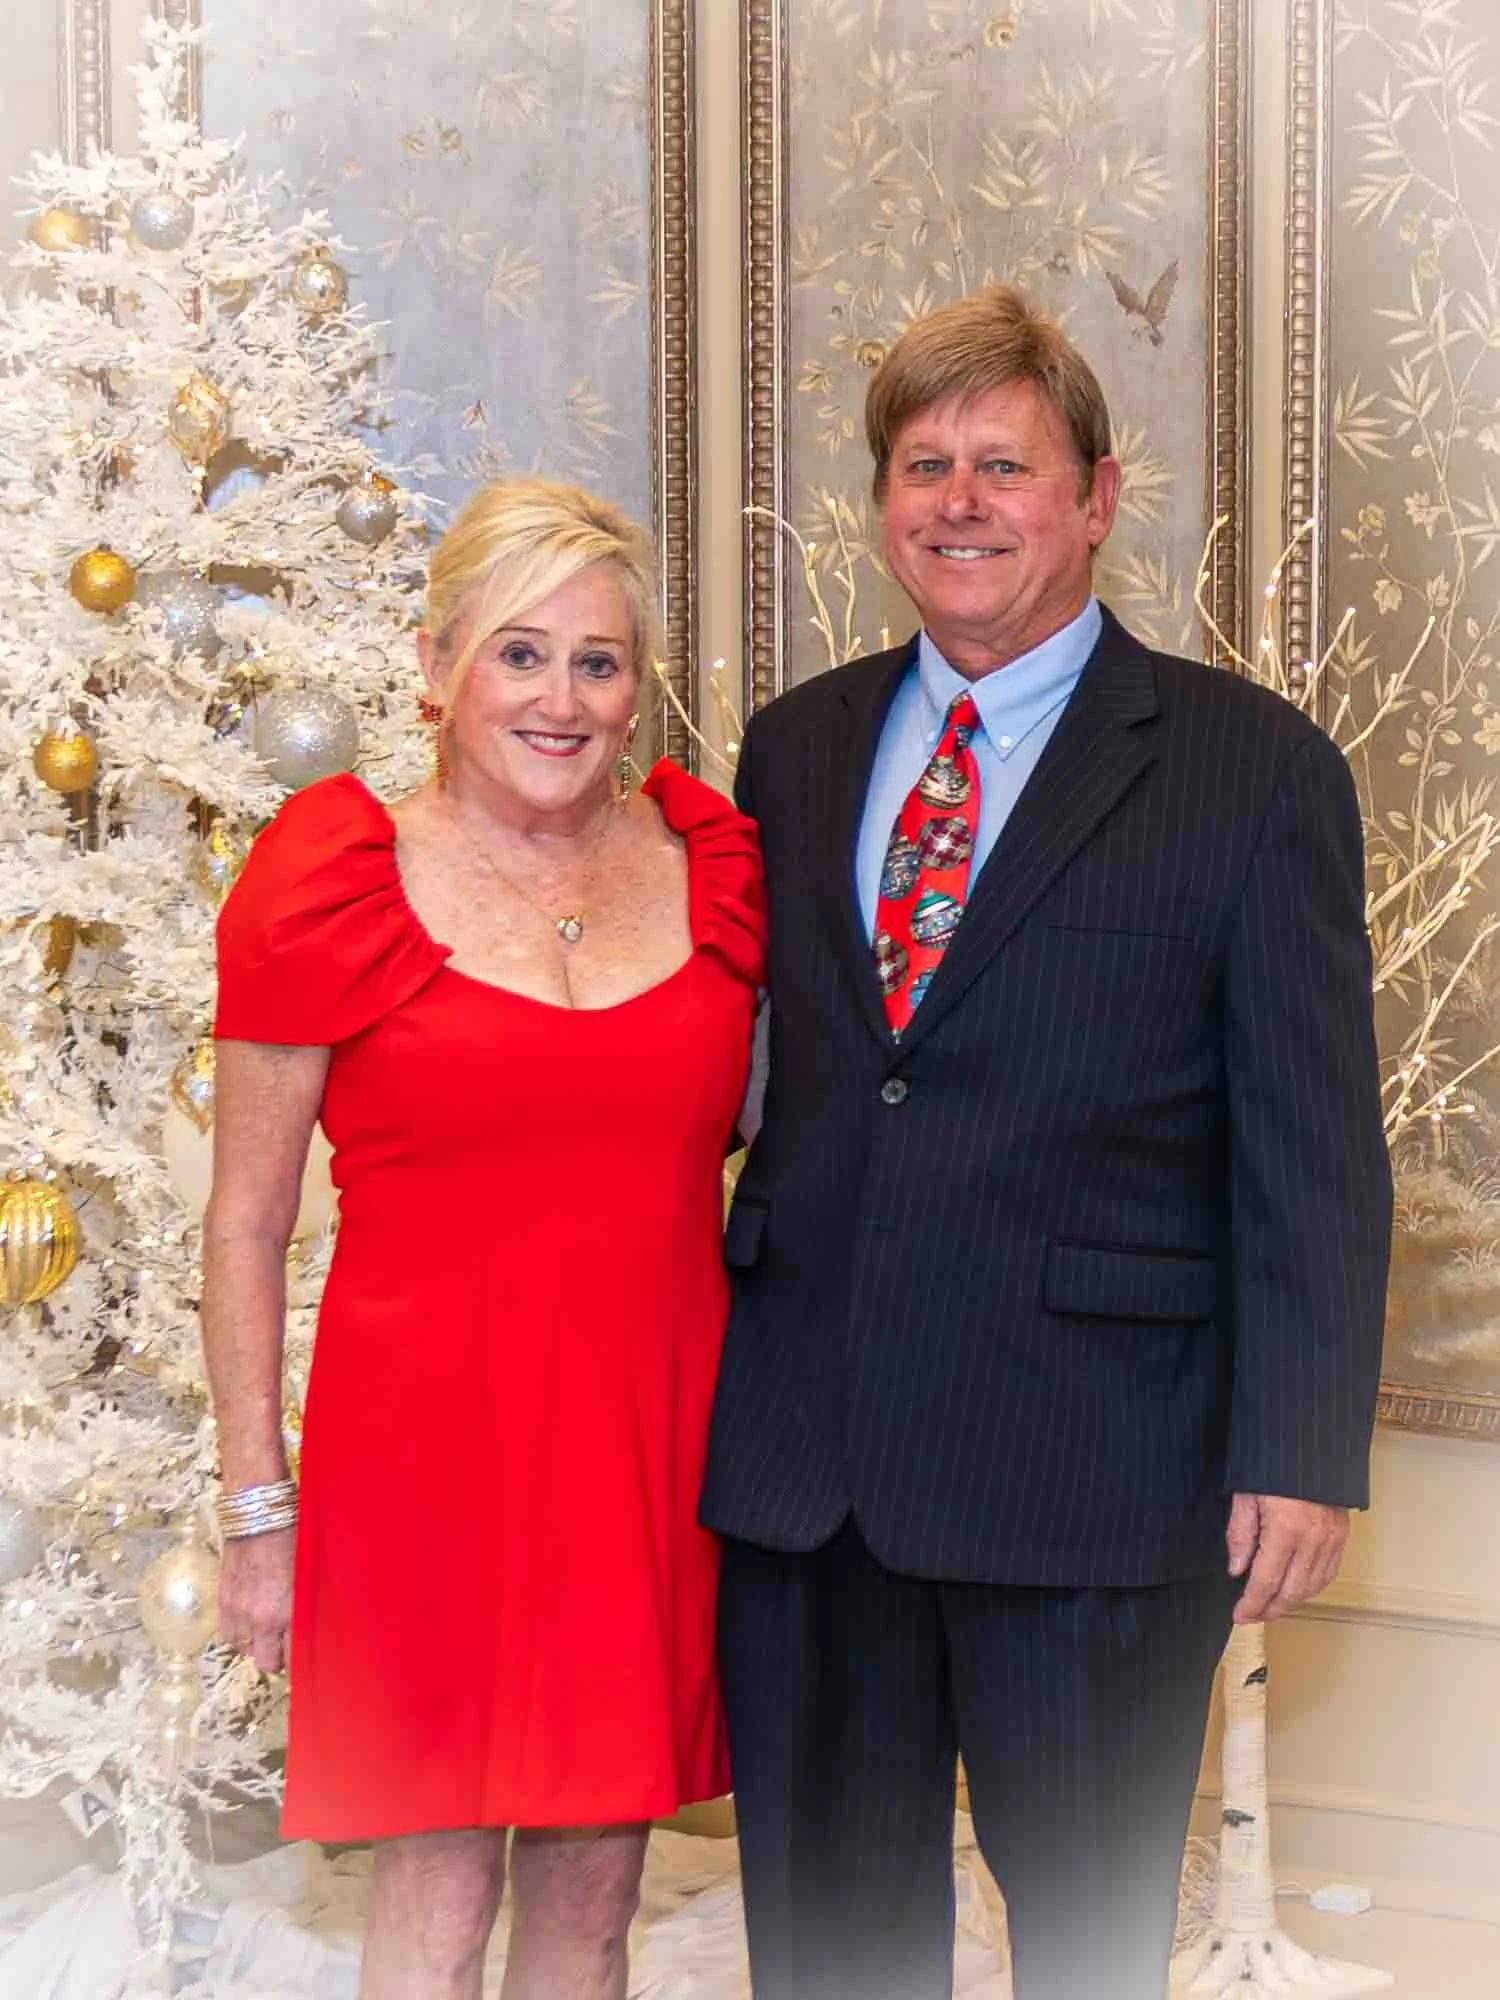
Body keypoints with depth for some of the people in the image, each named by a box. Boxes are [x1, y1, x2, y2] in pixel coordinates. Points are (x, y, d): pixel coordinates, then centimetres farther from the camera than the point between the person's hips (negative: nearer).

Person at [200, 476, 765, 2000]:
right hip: (429, 1435, -3)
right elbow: (245, 1223, -1)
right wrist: (258, 1504, -3)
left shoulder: (708, 863, 5)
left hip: (654, 1441, 4)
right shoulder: (333, 886, -5)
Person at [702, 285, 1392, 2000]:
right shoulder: (792, 748, 11)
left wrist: (1300, 1455, -10)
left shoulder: (1256, 769, -3)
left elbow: (1315, 1150, -5)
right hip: (797, 1454, 4)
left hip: (1088, 1467, -4)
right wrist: (706, 1358, 6)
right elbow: (746, 1069, 12)